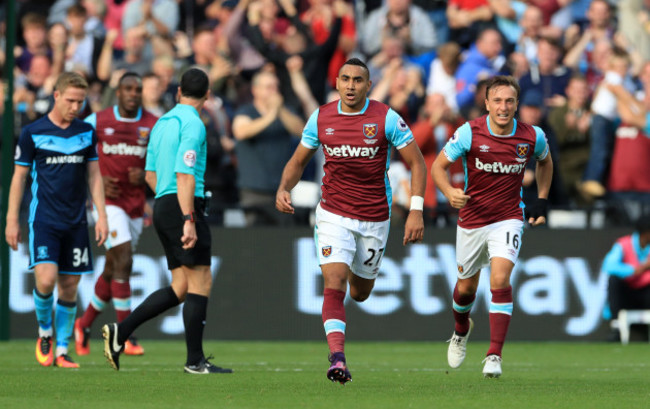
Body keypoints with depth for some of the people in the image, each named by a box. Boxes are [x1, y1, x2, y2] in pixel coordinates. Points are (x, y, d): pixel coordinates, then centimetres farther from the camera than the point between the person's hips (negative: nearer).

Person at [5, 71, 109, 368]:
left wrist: (101, 215, 5)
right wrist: (12, 220, 0)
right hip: (43, 219, -3)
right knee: (46, 279, -18)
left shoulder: (87, 133, 8)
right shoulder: (32, 133, -2)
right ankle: (44, 332, 8)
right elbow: (19, 177, 3)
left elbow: (94, 176, 13)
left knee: (69, 286, 3)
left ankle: (61, 350, 12)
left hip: (76, 222, 3)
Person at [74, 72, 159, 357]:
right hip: (108, 202, -4)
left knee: (113, 270, 11)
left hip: (136, 203, 4)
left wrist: (146, 175, -11)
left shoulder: (154, 126, 4)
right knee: (123, 260, -18)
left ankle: (85, 323, 32)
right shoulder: (97, 122, -1)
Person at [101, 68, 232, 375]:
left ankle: (120, 332, 3)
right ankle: (195, 360, -6)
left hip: (162, 206, 9)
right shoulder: (192, 124, -11)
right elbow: (185, 175, -19)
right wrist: (188, 220, -22)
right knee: (200, 283, -5)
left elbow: (150, 174, 21)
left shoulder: (162, 123, 17)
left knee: (180, 288, 9)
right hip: (183, 208, -9)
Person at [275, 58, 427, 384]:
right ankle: (337, 358, -24)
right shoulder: (321, 118, -2)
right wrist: (283, 189, -11)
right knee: (334, 284, -18)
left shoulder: (386, 118, -10)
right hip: (333, 216, 0)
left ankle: (356, 272, 53)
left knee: (360, 293, 15)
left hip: (374, 219, 0)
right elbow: (298, 161, 10)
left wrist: (416, 211, -14)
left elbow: (417, 164, -5)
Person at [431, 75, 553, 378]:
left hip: (508, 219, -1)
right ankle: (461, 330, 49)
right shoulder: (470, 133, -15)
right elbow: (438, 165, -8)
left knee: (500, 279, -22)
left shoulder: (532, 137, -8)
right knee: (466, 287, 14)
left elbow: (545, 161, 15)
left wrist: (541, 201, 7)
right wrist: (450, 193, -27)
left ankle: (494, 356, -20)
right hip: (471, 219, 1)